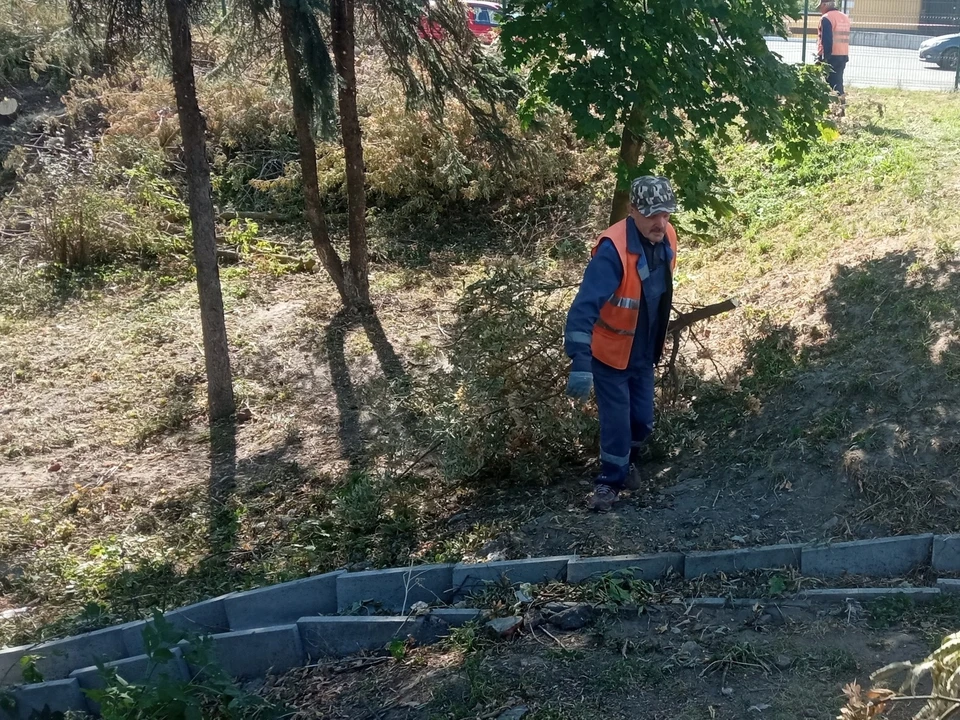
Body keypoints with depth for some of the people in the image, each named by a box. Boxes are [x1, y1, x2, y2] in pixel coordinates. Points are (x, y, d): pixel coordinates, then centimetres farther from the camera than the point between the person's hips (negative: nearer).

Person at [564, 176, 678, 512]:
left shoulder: (666, 238, -7)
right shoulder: (614, 248, -31)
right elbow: (585, 306, -37)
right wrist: (580, 363, -45)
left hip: (643, 353, 6)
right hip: (610, 354, -6)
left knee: (642, 419, 15)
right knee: (617, 422, 2)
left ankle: (627, 463, 43)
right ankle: (609, 481, 25)